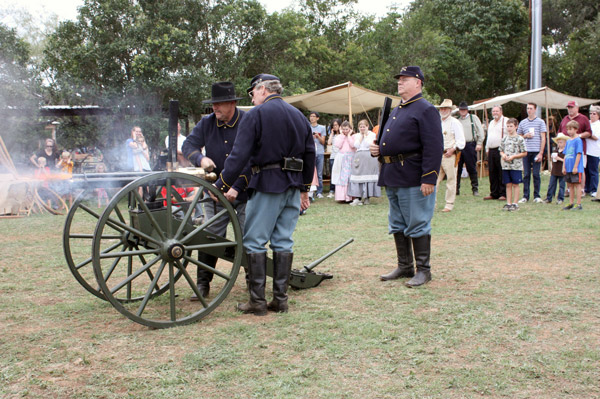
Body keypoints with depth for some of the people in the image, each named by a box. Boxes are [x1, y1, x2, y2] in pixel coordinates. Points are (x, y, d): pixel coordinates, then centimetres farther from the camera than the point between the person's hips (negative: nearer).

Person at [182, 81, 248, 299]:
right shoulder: (206, 123, 4)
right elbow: (188, 145, 4)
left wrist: (237, 187, -22)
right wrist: (200, 159, -19)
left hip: (245, 192, -3)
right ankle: (202, 284, 12)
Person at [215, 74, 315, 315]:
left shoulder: (257, 114, -6)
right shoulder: (299, 116, 15)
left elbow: (240, 155, -13)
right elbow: (310, 154, 18)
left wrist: (222, 186, -9)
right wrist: (304, 189, 24)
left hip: (267, 185, -7)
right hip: (293, 185, 7)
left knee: (254, 241, 0)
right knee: (283, 241, 9)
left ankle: (257, 301, 1)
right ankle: (280, 299, 11)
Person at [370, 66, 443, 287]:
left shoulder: (426, 110, -10)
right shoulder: (396, 111, 18)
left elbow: (434, 147, -17)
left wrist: (429, 179, -22)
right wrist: (377, 149, 7)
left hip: (413, 178, -9)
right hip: (392, 178, 9)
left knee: (417, 226, -2)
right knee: (397, 225, 15)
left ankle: (423, 270, 9)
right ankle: (404, 267, 25)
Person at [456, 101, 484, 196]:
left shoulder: (474, 118, 8)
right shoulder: (457, 121, 16)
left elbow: (480, 131, 3)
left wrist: (479, 143, -5)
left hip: (470, 145, -3)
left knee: (472, 169, 0)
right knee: (457, 168, 0)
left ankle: (475, 189, 7)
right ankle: (456, 189, 7)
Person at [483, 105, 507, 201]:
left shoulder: (505, 121, -2)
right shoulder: (491, 123, 22)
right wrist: (487, 148, 19)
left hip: (500, 150, -7)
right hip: (491, 150, 7)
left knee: (502, 174, -5)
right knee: (492, 173, 7)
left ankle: (503, 194, -1)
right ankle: (494, 194, 13)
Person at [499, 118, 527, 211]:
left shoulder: (519, 139, -4)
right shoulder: (505, 138, 10)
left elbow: (524, 153, -4)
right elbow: (501, 150, 18)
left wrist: (513, 156, -14)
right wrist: (503, 155, -4)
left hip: (516, 166, -4)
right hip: (506, 165, 4)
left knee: (515, 184, 1)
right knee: (508, 185, 8)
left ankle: (515, 203, 5)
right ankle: (508, 203, 12)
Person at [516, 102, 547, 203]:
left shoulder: (540, 122, 4)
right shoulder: (523, 122, 12)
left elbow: (543, 138, 0)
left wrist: (541, 153, -8)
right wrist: (525, 136, -3)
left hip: (536, 151, -2)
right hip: (526, 152, 2)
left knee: (536, 174, 1)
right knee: (526, 174, 3)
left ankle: (537, 196, 8)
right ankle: (525, 196, 8)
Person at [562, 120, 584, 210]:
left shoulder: (578, 140, -9)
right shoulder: (568, 141, 13)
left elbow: (579, 154, -13)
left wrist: (575, 167, -16)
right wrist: (564, 167, 11)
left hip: (576, 169, -7)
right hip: (568, 168, 7)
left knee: (577, 184, -3)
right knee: (570, 185, 12)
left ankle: (579, 204, 2)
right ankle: (571, 204, 21)